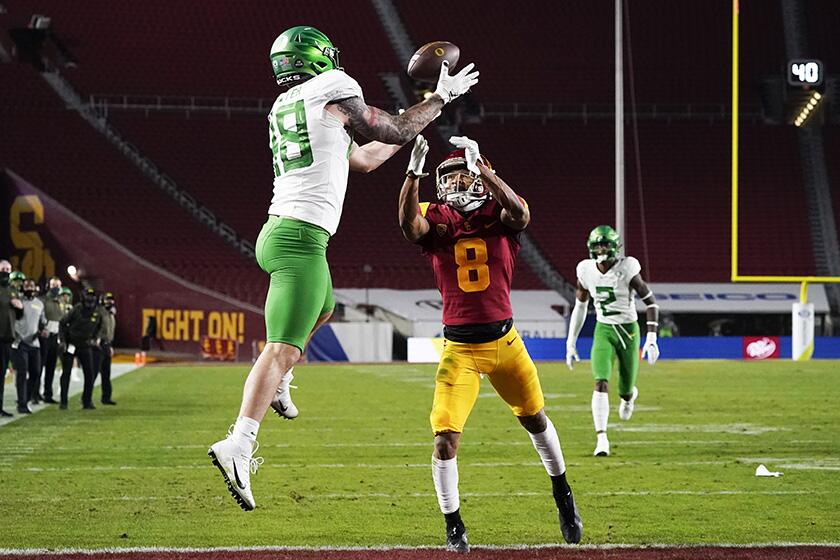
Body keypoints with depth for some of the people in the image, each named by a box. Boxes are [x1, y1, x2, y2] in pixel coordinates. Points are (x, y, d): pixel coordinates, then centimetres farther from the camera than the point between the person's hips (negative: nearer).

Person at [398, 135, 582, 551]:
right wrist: (414, 172, -37)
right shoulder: (435, 220, -3)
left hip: (504, 341, 1)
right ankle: (453, 526, 4)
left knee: (535, 420, 20)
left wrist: (480, 166, -35)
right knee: (445, 439, -12)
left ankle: (562, 495, 44)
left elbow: (520, 214, -28)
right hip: (459, 348, -1)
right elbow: (409, 226, -26)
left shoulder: (499, 216, -4)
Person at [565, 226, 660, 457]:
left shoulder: (627, 269, -16)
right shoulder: (586, 271, -4)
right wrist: (571, 343, 11)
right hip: (603, 331, 2)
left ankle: (629, 395, 48)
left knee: (625, 389, 7)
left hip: (628, 331, -2)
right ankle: (601, 438, -19)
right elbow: (580, 307, 10)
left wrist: (651, 339, -19)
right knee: (601, 383, -19)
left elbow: (651, 303, -11)